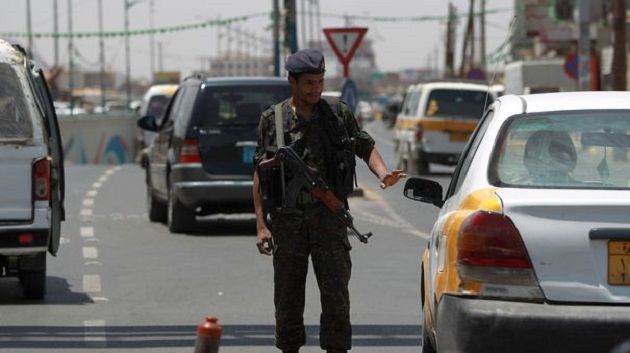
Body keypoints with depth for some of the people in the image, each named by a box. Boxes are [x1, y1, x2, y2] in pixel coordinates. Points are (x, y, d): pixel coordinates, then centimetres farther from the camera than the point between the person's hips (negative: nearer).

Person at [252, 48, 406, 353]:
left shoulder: (338, 114, 5)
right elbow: (259, 174, 4)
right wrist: (261, 225, -2)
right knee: (287, 296, 5)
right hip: (287, 219, 0)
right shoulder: (272, 119, 3)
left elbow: (365, 147, 14)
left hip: (329, 216, 0)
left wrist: (383, 173, -9)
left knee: (336, 293, -5)